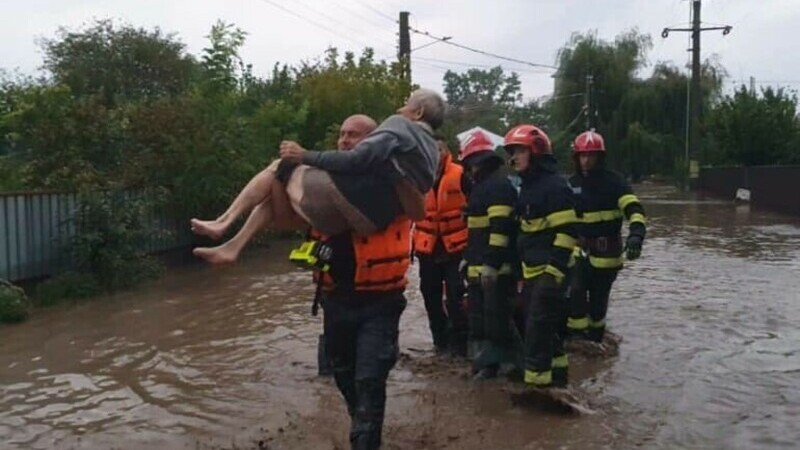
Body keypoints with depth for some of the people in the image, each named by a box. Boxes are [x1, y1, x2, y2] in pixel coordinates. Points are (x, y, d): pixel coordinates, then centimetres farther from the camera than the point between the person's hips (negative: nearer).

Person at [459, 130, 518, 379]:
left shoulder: (499, 184, -12)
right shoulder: (482, 185, 21)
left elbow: (500, 228, -20)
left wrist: (491, 262, -24)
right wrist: (468, 256, 27)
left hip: (495, 266, -11)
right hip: (479, 265, 11)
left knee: (496, 314, -6)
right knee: (479, 314, 14)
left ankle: (500, 360, 3)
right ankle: (485, 358, 23)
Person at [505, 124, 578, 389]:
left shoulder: (554, 185, -14)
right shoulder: (527, 186, 16)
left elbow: (567, 231, -19)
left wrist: (555, 268, -24)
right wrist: (519, 266, 22)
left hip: (549, 270, -10)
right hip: (531, 270, 10)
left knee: (538, 325, -8)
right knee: (532, 322, 15)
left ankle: (537, 381, -1)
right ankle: (556, 372, 29)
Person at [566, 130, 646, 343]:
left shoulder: (613, 181, -8)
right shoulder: (572, 184, 6)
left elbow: (634, 208, -20)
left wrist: (636, 234, -38)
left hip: (607, 250, -3)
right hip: (580, 248, 3)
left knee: (599, 297, 7)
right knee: (576, 291, -15)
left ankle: (595, 337, 27)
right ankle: (577, 334, -1)